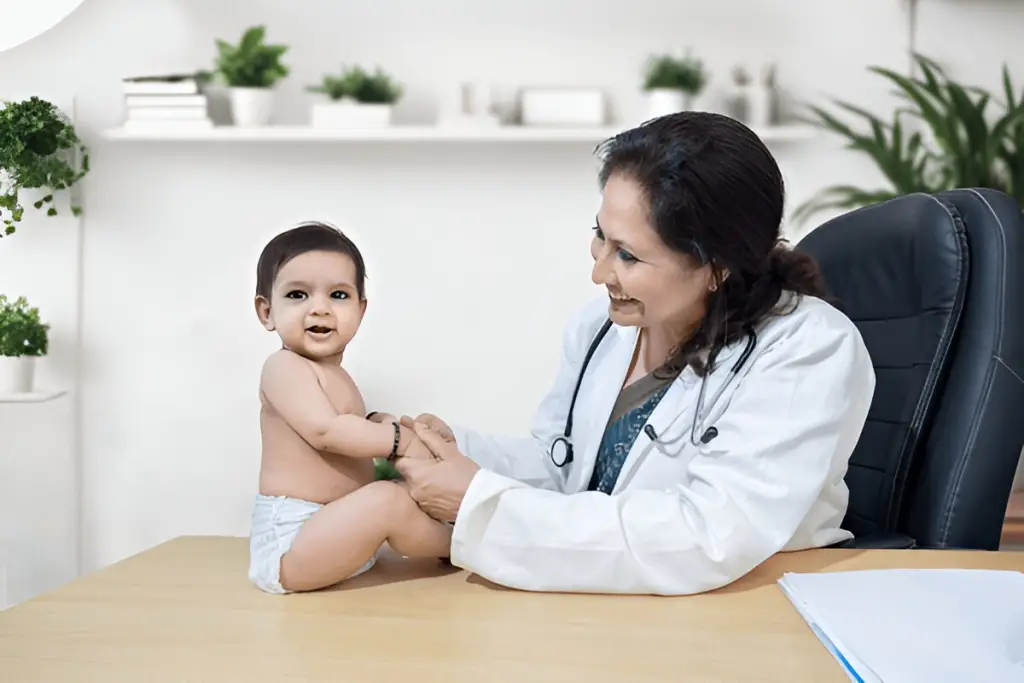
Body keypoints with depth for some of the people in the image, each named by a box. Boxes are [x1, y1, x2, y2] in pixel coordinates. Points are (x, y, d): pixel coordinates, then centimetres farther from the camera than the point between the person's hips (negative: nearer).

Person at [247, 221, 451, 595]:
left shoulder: (334, 374, 16)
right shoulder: (284, 366, -14)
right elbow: (325, 432, -24)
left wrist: (377, 426, 4)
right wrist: (401, 439, -17)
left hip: (335, 532, 11)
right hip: (290, 541, -11)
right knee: (388, 501, -26)